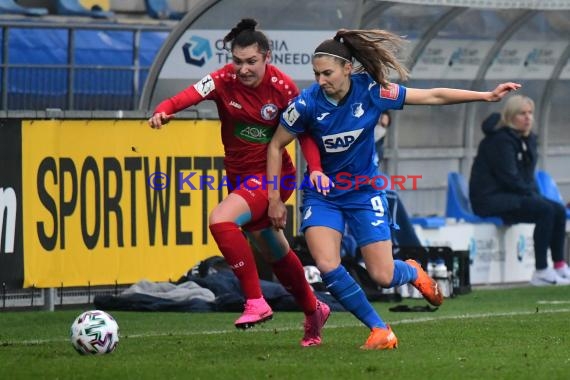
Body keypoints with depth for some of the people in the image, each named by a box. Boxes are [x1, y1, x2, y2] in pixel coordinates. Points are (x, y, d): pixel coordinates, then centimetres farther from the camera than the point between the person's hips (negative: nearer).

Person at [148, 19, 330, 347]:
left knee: (221, 220, -29)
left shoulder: (282, 87, -17)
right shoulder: (224, 81, -13)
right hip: (239, 174, 5)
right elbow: (190, 95, -32)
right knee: (273, 251, 21)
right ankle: (313, 311, 44)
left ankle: (256, 302, -22)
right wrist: (163, 111, -52)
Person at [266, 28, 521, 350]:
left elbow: (433, 96, -10)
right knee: (327, 267, -21)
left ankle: (413, 272, 36)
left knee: (383, 276, -3)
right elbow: (276, 146, -5)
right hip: (322, 194, 0)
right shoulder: (308, 103, -19)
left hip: (365, 191, 0)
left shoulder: (371, 91, -18)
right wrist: (274, 199, -5)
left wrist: (486, 96, -12)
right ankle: (380, 330, -3)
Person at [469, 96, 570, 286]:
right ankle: (541, 272, -26)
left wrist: (536, 195, -1)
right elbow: (509, 177, -18)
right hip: (490, 198, -9)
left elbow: (527, 177, 17)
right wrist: (532, 195, -13)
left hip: (512, 196, 9)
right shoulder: (501, 140, -14)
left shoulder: (527, 140, 15)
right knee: (545, 210, -26)